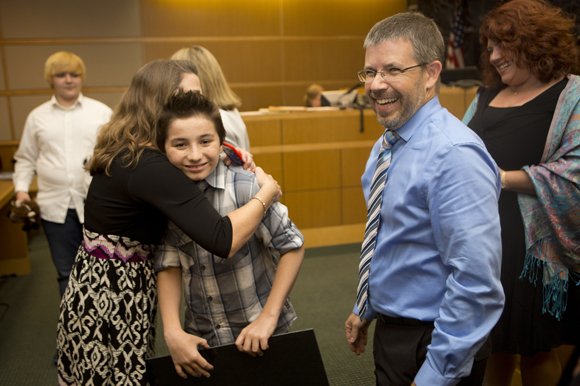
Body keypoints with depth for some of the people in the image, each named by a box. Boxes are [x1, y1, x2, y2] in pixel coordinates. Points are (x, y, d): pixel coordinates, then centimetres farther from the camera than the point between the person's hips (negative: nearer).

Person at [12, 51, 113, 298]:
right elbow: (26, 159, 17)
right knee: (66, 272, 11)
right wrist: (21, 188, 2)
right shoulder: (37, 116, 12)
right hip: (55, 206, 2)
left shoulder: (102, 112, 5)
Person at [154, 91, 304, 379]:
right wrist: (173, 331, -14)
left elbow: (292, 246, -15)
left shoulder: (244, 186, -20)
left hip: (259, 333, -3)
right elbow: (169, 265, -4)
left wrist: (268, 316, -16)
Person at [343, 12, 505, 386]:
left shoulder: (455, 154, -25)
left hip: (432, 345, -8)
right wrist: (365, 310, 17)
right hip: (390, 328, 8)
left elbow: (476, 282, -28)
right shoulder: (387, 144, 4)